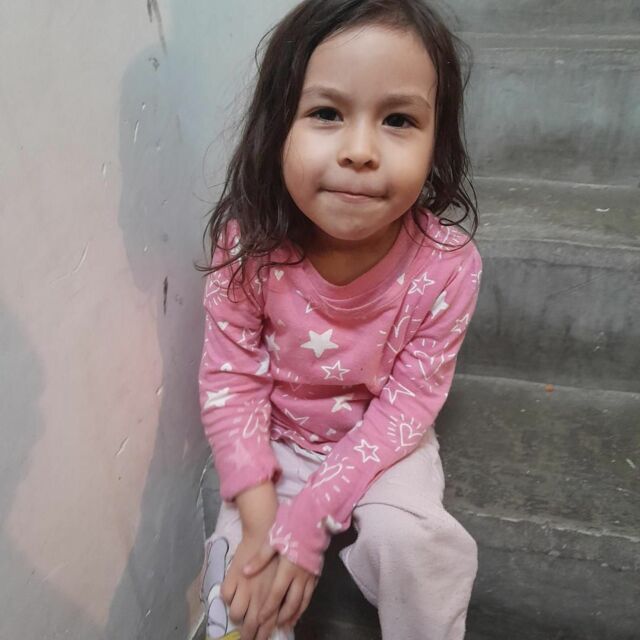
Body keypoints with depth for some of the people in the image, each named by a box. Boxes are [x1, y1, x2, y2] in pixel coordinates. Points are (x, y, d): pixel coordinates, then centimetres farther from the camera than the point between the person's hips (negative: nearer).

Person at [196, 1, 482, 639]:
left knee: (403, 534, -25)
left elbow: (406, 406, -19)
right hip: (275, 441, 1)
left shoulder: (446, 265, -25)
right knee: (242, 587, -11)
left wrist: (306, 519, -24)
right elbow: (230, 380, -14)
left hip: (381, 444, 0)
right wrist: (261, 517, -20)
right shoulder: (247, 245, -23)